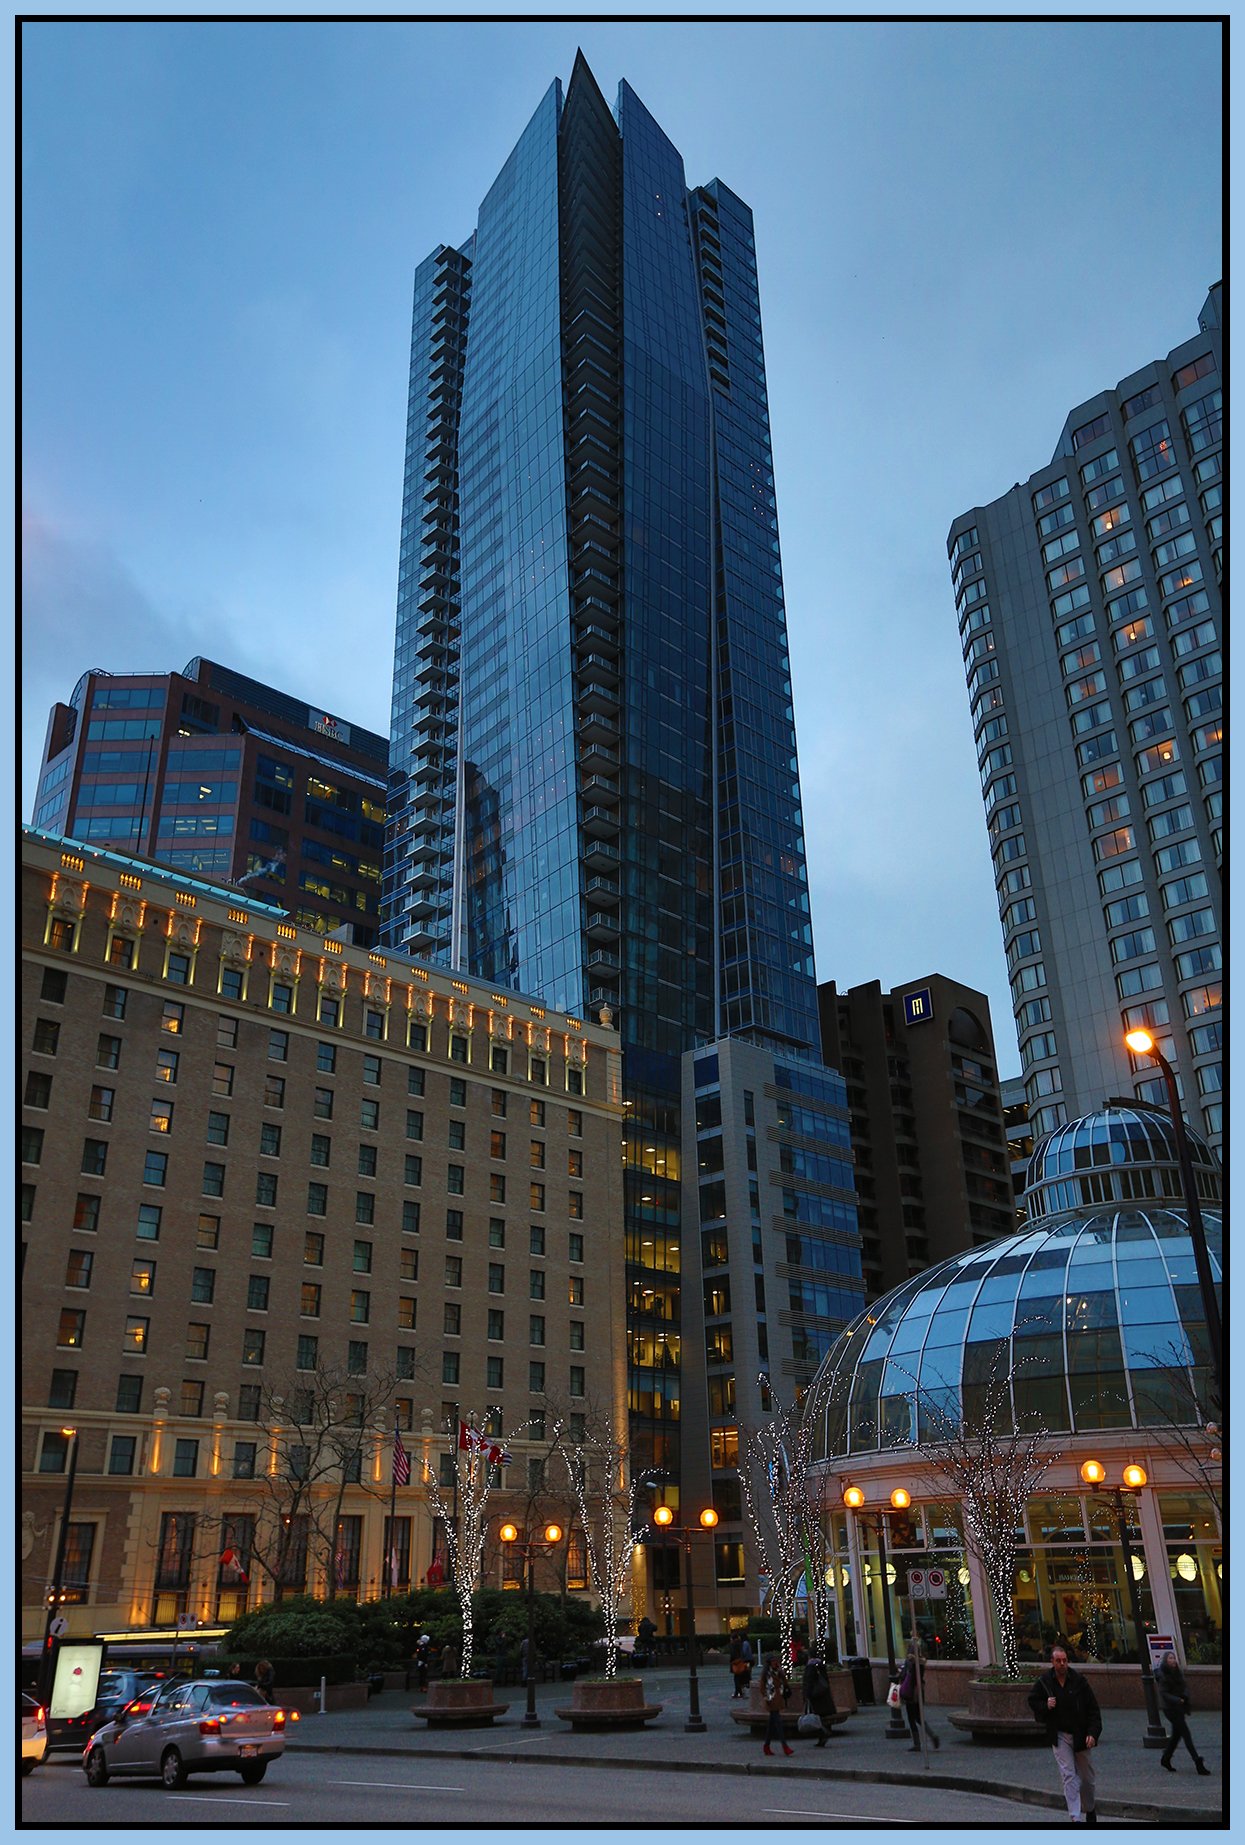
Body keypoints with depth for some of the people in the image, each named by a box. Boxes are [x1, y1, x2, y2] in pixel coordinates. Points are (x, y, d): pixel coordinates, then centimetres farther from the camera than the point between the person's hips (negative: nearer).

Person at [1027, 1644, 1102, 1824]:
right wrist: (1045, 1706, -12)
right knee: (1069, 1777, -10)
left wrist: (1092, 1733, -15)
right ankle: (1076, 1818, -10)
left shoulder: (1079, 1681, -10)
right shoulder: (1044, 1682, -6)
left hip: (1081, 1735, 0)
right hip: (1060, 1736, 0)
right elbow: (1032, 1701, 8)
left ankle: (1090, 1809, 39)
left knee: (1087, 1778, 13)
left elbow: (1093, 1709, -6)